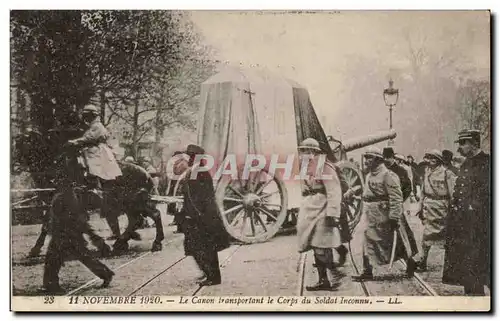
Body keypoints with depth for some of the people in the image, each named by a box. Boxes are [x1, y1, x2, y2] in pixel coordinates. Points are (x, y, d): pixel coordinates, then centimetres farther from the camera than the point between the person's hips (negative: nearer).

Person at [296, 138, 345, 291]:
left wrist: (332, 214, -24)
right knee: (316, 249, 11)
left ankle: (334, 277, 0)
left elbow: (334, 192, -18)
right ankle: (323, 280, 18)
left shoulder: (324, 167, -11)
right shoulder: (307, 168, 17)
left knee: (321, 249, -10)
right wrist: (302, 215, 21)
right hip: (310, 215, 9)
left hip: (321, 214, -9)